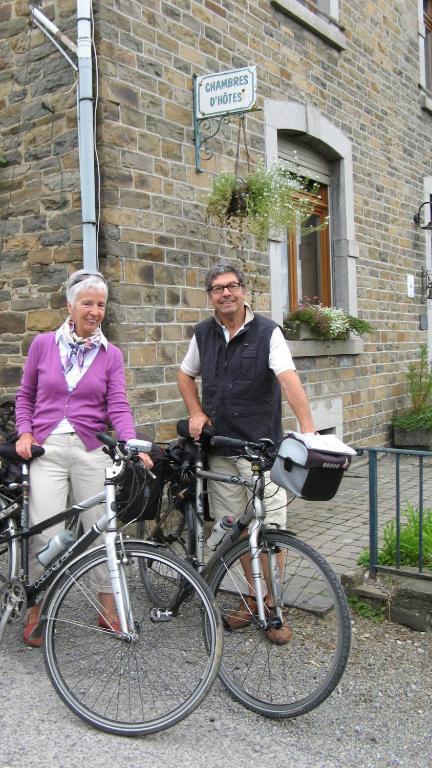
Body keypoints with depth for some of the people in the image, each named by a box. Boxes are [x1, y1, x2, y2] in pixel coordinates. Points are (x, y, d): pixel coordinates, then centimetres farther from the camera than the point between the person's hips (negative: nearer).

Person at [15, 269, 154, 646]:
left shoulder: (111, 354, 5)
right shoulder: (43, 344, 5)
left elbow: (118, 406, -3)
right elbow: (25, 395, 14)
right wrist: (24, 433, -1)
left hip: (91, 449, 1)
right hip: (46, 448, 0)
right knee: (45, 533, -5)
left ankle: (108, 610, 22)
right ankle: (36, 611, 17)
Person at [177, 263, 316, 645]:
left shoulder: (267, 332, -7)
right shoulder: (203, 334, 7)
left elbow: (289, 379, -20)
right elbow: (186, 375, 22)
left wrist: (308, 428, -33)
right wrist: (197, 413, 6)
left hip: (262, 445, -4)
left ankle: (274, 604, 15)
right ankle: (254, 596, 26)